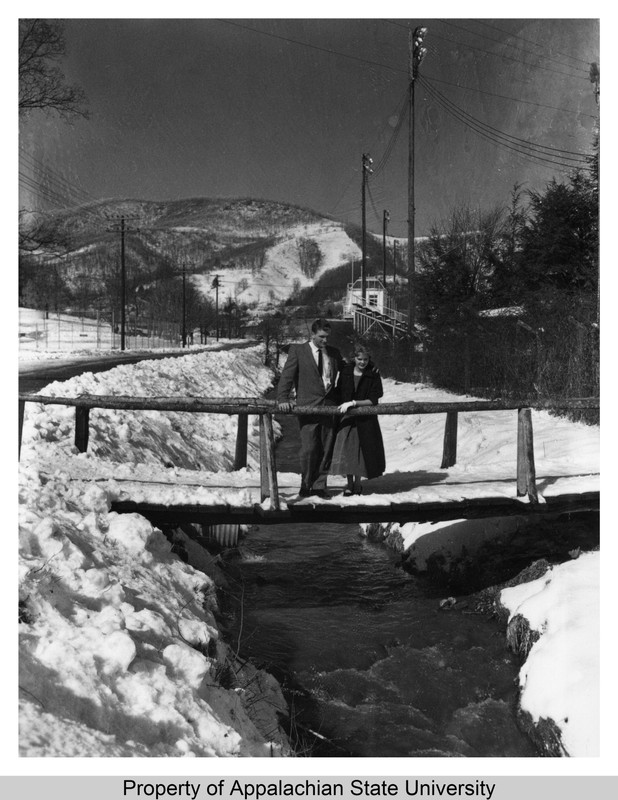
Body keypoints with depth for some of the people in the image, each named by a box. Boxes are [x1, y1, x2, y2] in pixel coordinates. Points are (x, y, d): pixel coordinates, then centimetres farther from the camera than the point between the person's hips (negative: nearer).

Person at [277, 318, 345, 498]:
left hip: (330, 407, 4)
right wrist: (283, 399, -13)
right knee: (309, 449, -8)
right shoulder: (297, 350, 2)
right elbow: (286, 376, -2)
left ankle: (319, 486, 15)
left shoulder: (334, 353, 13)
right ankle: (306, 485, 9)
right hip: (308, 407, -4)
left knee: (326, 449, 5)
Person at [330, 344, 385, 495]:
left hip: (366, 419, -1)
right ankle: (349, 483, 8)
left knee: (362, 448, 4)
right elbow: (339, 393, 10)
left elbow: (373, 400, -12)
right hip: (347, 418, 1)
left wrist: (353, 403, -20)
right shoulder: (345, 372, -1)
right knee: (346, 449, -5)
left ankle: (357, 483, 21)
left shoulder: (373, 375, -7)